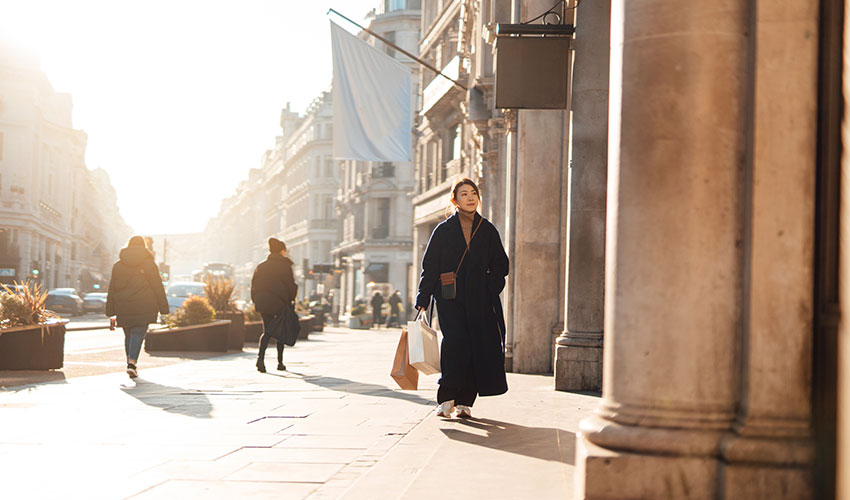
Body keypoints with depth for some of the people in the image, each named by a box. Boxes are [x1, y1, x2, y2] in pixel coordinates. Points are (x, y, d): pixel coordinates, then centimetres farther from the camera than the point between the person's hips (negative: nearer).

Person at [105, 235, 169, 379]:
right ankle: (132, 363, -21)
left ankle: (131, 363, 17)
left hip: (123, 307, 3)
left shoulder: (118, 265, 9)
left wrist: (110, 311, 13)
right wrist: (163, 308, 3)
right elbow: (158, 287, 0)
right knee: (138, 333, -5)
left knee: (129, 335, 14)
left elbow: (112, 289, 10)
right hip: (143, 307, -3)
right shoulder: (149, 263, 1)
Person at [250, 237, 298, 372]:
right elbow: (291, 285, -8)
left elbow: (254, 285, 8)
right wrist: (291, 298, 4)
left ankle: (261, 357, -17)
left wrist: (257, 300, 12)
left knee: (267, 331, 7)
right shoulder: (285, 265, -5)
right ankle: (280, 362, 13)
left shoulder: (261, 266, 9)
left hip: (263, 303, 3)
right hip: (280, 303, -3)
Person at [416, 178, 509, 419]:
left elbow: (501, 265, 15)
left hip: (479, 300, 2)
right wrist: (423, 300, -3)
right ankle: (447, 397, -11)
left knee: (479, 346, -6)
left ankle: (464, 401, 2)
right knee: (455, 341, -19)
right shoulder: (443, 230, 6)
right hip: (450, 298, -2)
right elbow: (430, 267, 5)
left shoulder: (488, 231, 11)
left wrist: (490, 287, -2)